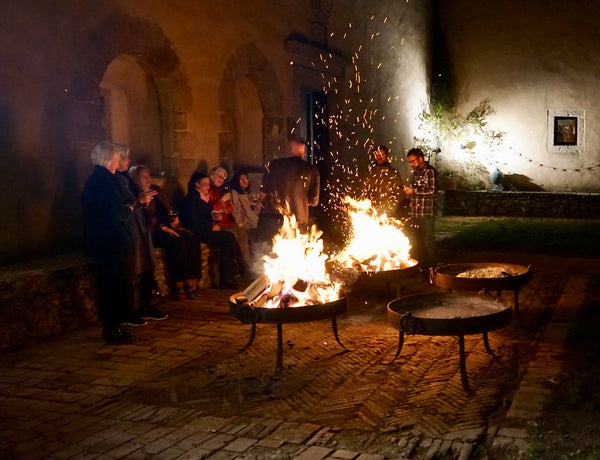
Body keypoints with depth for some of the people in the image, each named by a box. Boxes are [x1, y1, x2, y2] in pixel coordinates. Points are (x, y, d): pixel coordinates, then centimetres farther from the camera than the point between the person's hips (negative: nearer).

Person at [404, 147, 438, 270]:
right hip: (415, 213, 8)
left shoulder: (430, 171, -9)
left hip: (426, 213, -8)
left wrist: (414, 190, -16)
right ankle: (418, 266, 22)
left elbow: (432, 191, -19)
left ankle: (430, 268, 4)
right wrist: (408, 190, 9)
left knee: (428, 240, -3)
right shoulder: (416, 172, 18)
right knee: (416, 241, 13)